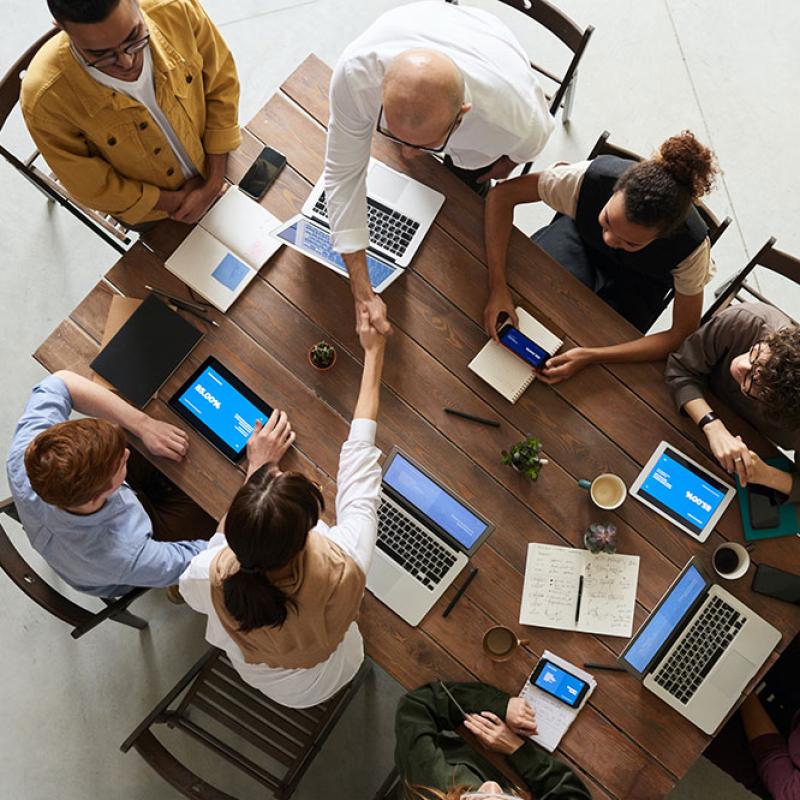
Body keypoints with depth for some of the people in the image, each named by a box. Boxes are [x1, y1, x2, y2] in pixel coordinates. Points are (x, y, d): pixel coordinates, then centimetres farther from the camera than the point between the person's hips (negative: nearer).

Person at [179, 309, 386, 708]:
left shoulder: (212, 576, -40)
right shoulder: (343, 569, -44)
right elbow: (359, 459, -29)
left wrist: (257, 468, -11)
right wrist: (373, 353, -17)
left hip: (252, 674, 0)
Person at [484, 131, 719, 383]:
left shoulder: (691, 245, -39)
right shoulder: (591, 177, -40)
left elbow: (683, 334, -29)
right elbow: (502, 194, -30)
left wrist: (591, 356, -40)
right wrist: (498, 288, -40)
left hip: (639, 280, -1)